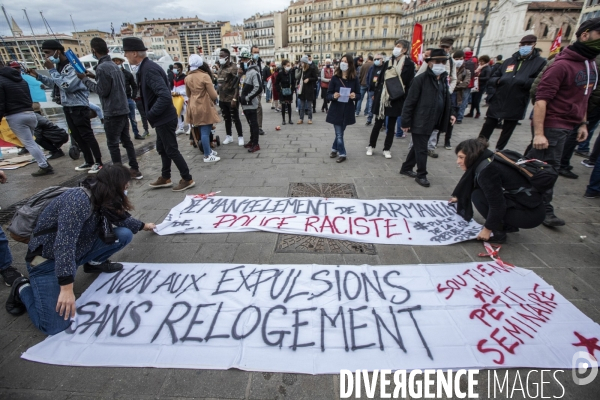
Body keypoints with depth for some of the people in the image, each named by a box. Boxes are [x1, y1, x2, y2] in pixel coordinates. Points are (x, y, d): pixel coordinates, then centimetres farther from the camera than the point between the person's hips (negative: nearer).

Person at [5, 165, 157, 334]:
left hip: (78, 250, 7)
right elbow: (64, 245, -35)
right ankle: (23, 288, 9)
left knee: (124, 234, -13)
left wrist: (144, 226, 32)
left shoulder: (103, 199, -3)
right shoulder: (78, 200, -30)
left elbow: (122, 218, 18)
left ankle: (94, 263, 11)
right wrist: (66, 288, -36)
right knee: (56, 326, -16)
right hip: (47, 260, -7)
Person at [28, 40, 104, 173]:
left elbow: (66, 85, -24)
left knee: (87, 135, -5)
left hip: (78, 106, -9)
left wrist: (51, 70, -16)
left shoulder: (72, 66, -15)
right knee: (77, 136, 11)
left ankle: (98, 163, 3)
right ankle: (89, 162, 19)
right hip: (67, 106, 9)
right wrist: (38, 76, 12)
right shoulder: (58, 66, 11)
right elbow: (55, 84, 22)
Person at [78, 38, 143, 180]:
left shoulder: (101, 68, -15)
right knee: (126, 140, 12)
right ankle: (135, 169, 15)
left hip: (112, 112, -8)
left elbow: (102, 91, -14)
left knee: (113, 144, 0)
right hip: (123, 109, 8)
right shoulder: (114, 65, 11)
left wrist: (85, 79, -4)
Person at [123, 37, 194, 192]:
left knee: (171, 150, -1)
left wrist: (151, 114, -19)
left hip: (165, 118, -10)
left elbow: (165, 96, -30)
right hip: (162, 117, 10)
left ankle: (187, 179, 10)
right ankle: (165, 178, 30)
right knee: (162, 149, 17)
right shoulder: (144, 67, 10)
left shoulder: (149, 69, -20)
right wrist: (152, 114, 9)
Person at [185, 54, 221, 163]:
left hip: (194, 107, 7)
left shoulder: (187, 78, 6)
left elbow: (188, 94, 17)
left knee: (202, 131, 17)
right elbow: (213, 95, -13)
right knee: (205, 131, -4)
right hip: (205, 107, -7)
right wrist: (215, 93, 9)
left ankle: (208, 150, 30)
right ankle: (207, 156, 1)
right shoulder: (205, 76, -12)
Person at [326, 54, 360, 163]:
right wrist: (333, 96, -25)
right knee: (339, 134, 0)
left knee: (341, 132, 13)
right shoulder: (335, 78, -5)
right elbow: (328, 95, -3)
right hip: (336, 110, -1)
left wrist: (354, 96, -18)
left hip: (348, 110, 1)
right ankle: (342, 154, 15)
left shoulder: (354, 78, -2)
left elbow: (358, 94, 4)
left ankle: (334, 149, 32)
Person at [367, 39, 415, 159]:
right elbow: (381, 79, 9)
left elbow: (409, 84, -3)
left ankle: (387, 149, 15)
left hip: (397, 99, -2)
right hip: (383, 97, 2)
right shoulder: (387, 63, 7)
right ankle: (371, 146, 18)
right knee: (378, 123, 6)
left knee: (391, 125, 6)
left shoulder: (409, 64, -1)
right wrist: (376, 95, 5)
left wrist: (406, 101, -9)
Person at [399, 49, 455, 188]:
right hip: (420, 122, -7)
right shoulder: (421, 79, -12)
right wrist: (405, 122, -14)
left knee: (417, 147, 17)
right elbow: (410, 102, -13)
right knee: (421, 149, 1)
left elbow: (446, 99, 20)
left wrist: (449, 114, 8)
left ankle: (406, 168, 32)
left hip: (431, 122, 7)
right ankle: (421, 175, 16)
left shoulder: (444, 79, 10)